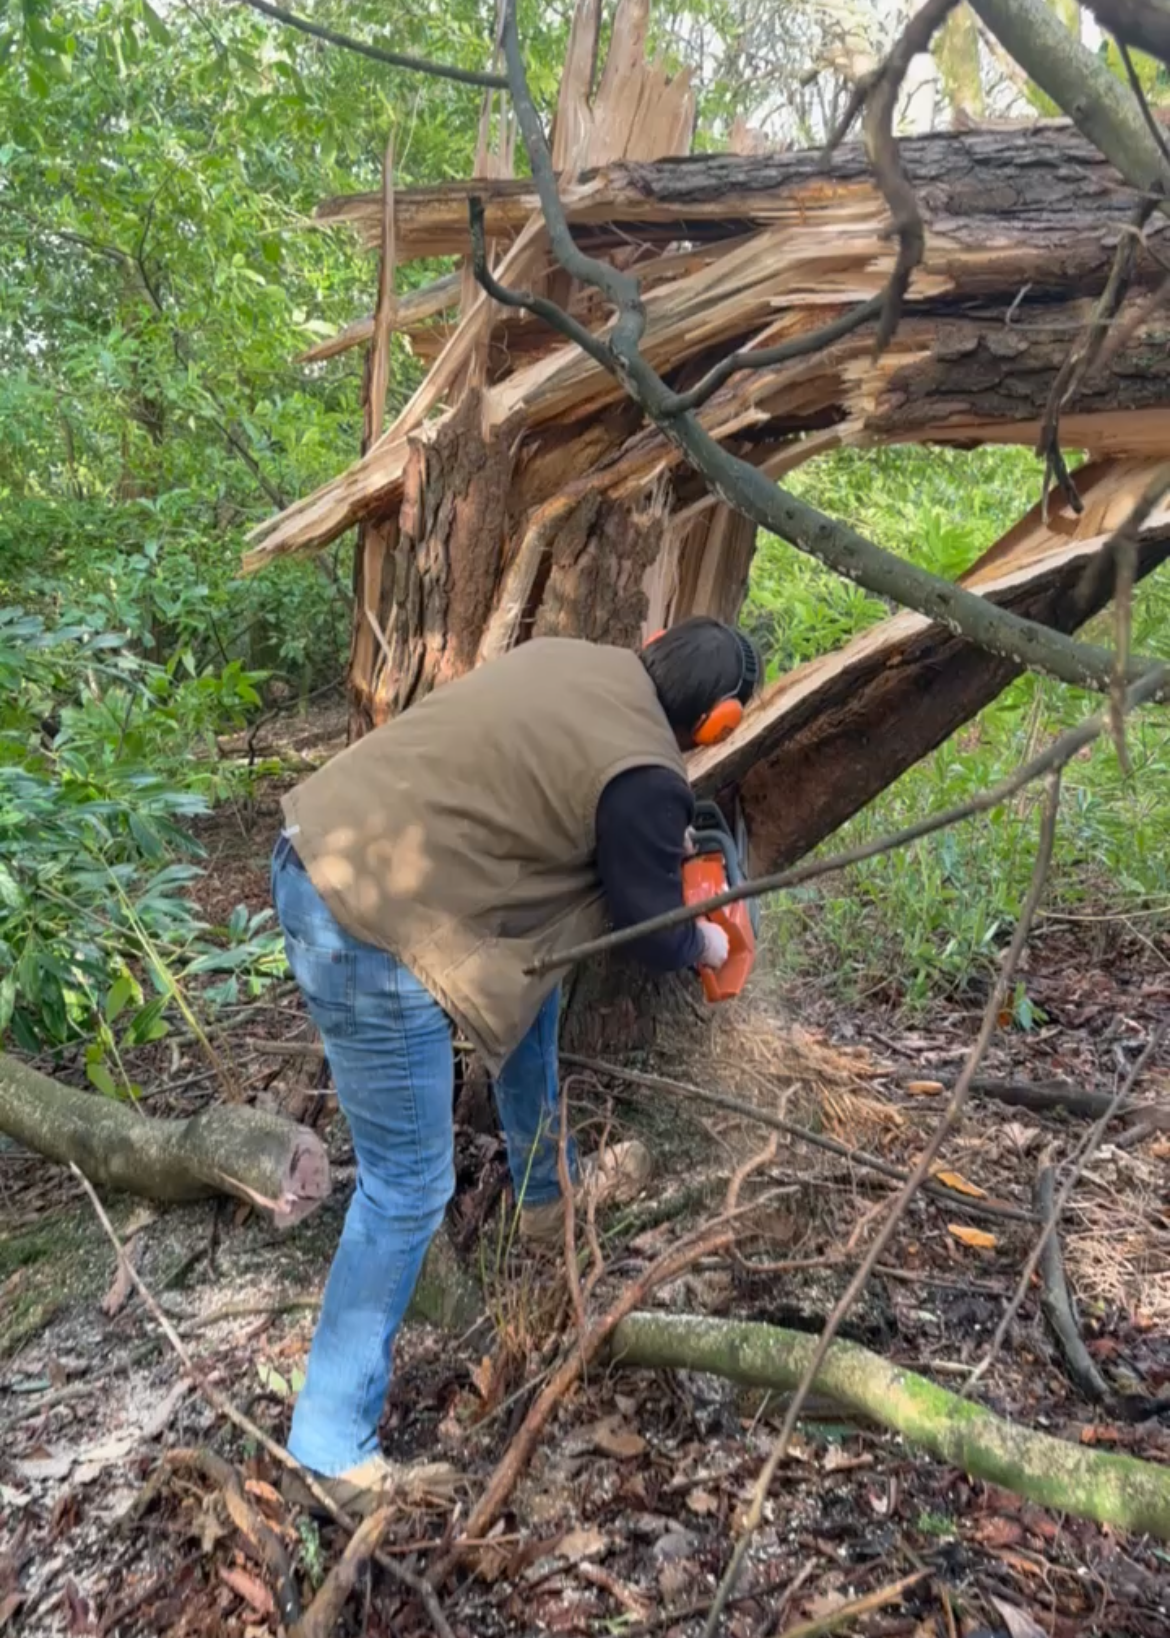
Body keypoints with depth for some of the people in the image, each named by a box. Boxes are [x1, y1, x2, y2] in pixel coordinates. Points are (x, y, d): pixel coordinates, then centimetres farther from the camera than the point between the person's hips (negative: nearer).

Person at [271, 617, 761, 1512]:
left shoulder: (573, 657, 9)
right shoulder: (644, 778, -13)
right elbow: (654, 936, 0)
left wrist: (660, 844, 31)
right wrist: (708, 944, 23)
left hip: (322, 847, 10)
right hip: (370, 936, -10)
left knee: (529, 987, 27)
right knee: (409, 1187, 3)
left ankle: (549, 1192, 49)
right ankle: (333, 1443, 18)